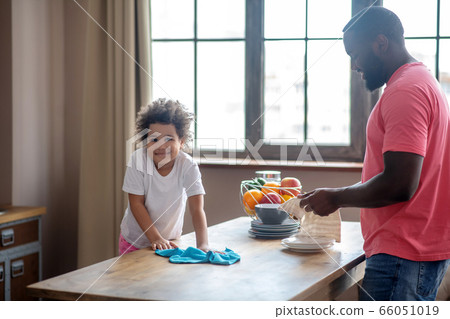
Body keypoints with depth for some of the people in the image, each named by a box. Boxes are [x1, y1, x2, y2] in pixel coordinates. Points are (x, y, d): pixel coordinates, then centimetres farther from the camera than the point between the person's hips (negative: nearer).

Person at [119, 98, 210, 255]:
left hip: (170, 239, 1)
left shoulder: (188, 166, -20)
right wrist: (155, 238, -24)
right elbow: (136, 203, -17)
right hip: (135, 240, -1)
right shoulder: (138, 159, -21)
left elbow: (197, 210, -23)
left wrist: (203, 245, -36)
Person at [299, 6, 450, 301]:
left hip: (402, 255, -11)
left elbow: (399, 184, -23)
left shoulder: (405, 91, -16)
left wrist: (337, 198, -9)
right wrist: (341, 197, 18)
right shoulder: (424, 82, 19)